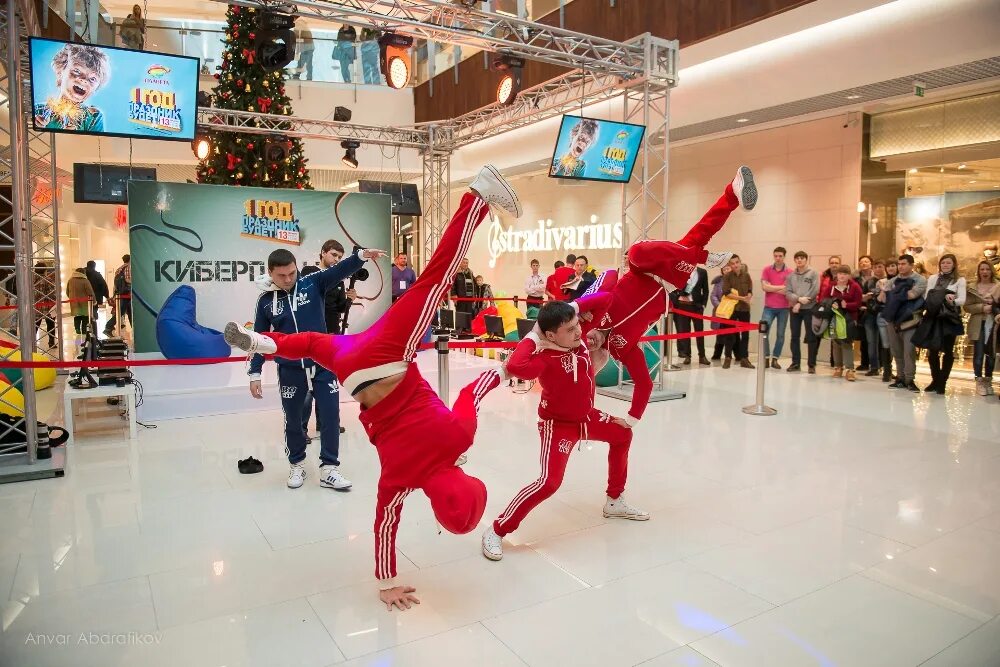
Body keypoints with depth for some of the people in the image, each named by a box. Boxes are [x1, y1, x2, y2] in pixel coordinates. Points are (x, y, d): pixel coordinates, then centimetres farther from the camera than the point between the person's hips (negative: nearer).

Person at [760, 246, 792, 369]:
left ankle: (775, 359, 13)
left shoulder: (790, 272, 1)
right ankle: (766, 358, -1)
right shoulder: (767, 270, 4)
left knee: (780, 335, 4)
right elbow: (764, 287, -7)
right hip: (769, 307, 0)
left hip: (784, 308, 0)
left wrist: (772, 288, -8)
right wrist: (781, 287, -8)